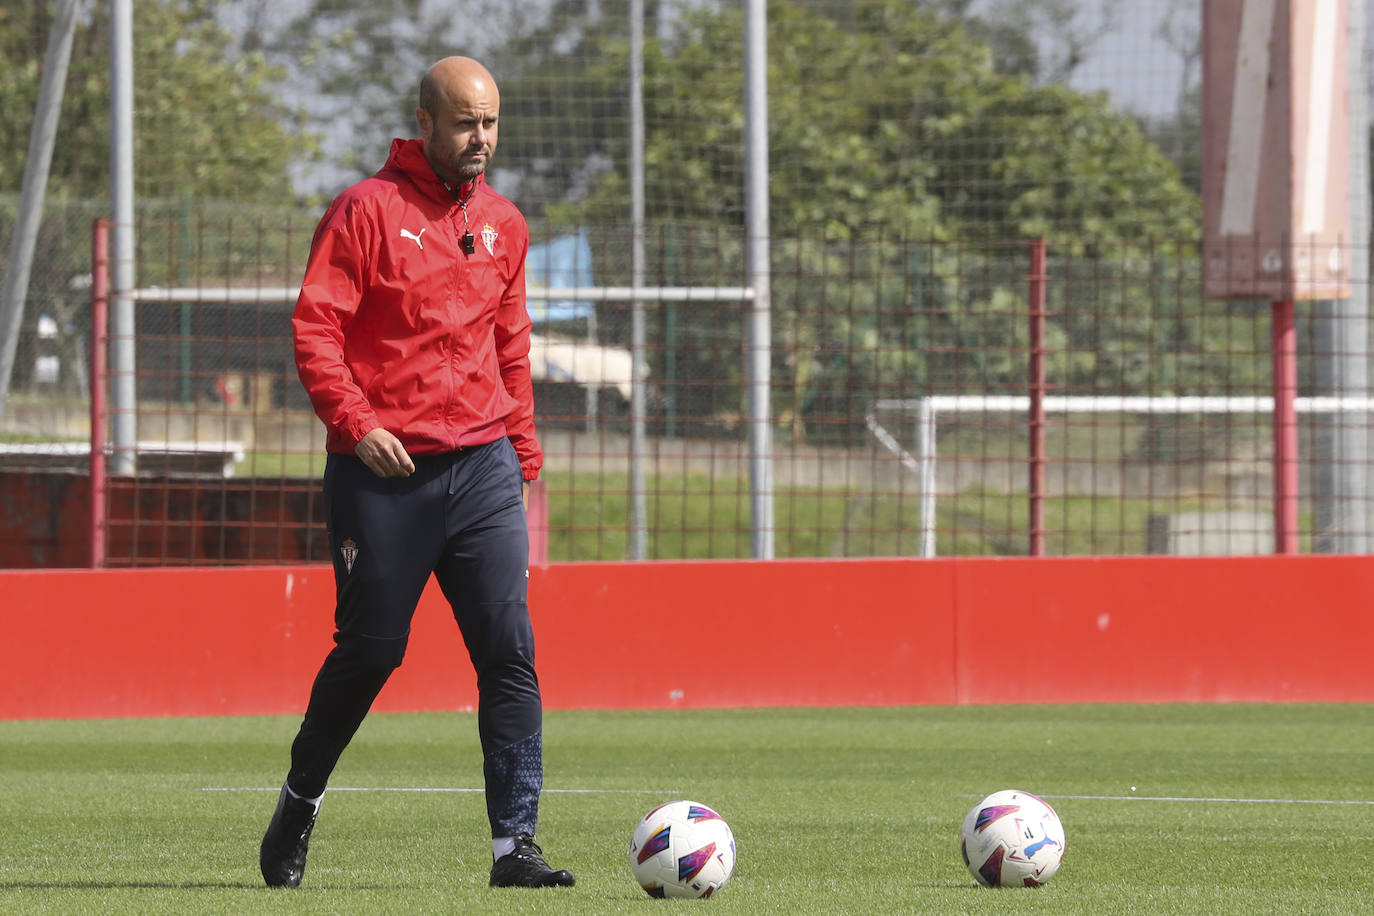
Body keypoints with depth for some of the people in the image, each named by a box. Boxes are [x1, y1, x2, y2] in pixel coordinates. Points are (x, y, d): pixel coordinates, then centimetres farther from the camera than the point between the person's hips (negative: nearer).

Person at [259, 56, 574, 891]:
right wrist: (355, 422, -21)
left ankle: (515, 843, -8)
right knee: (371, 650, 3)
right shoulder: (368, 210, -5)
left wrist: (526, 462, 17)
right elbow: (315, 328, -9)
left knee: (509, 649, -7)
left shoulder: (504, 224, 13)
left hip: (483, 467, 4)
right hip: (383, 472, -4)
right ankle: (300, 804, 28)